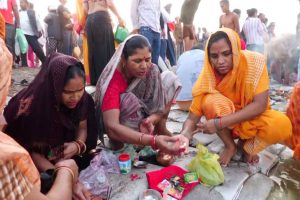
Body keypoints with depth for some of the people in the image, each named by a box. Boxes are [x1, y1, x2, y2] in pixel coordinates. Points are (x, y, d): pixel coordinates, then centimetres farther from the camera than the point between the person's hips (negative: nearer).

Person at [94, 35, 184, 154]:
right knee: (129, 100, -38)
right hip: (120, 131, -5)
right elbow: (112, 128, -45)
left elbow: (160, 104, -14)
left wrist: (151, 120, -36)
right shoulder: (113, 82, -34)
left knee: (169, 77, -9)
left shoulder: (151, 70, -18)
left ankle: (160, 128, -2)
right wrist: (154, 141, -54)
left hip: (143, 115, 6)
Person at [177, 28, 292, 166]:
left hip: (254, 117, 0)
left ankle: (247, 145, 1)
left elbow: (260, 105, -28)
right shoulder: (208, 76, -21)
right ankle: (230, 146, -5)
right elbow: (193, 117, -21)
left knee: (282, 125, -32)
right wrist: (184, 136, -45)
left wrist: (220, 123, -36)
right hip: (228, 126, 0)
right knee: (211, 101, -31)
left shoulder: (254, 62, -23)